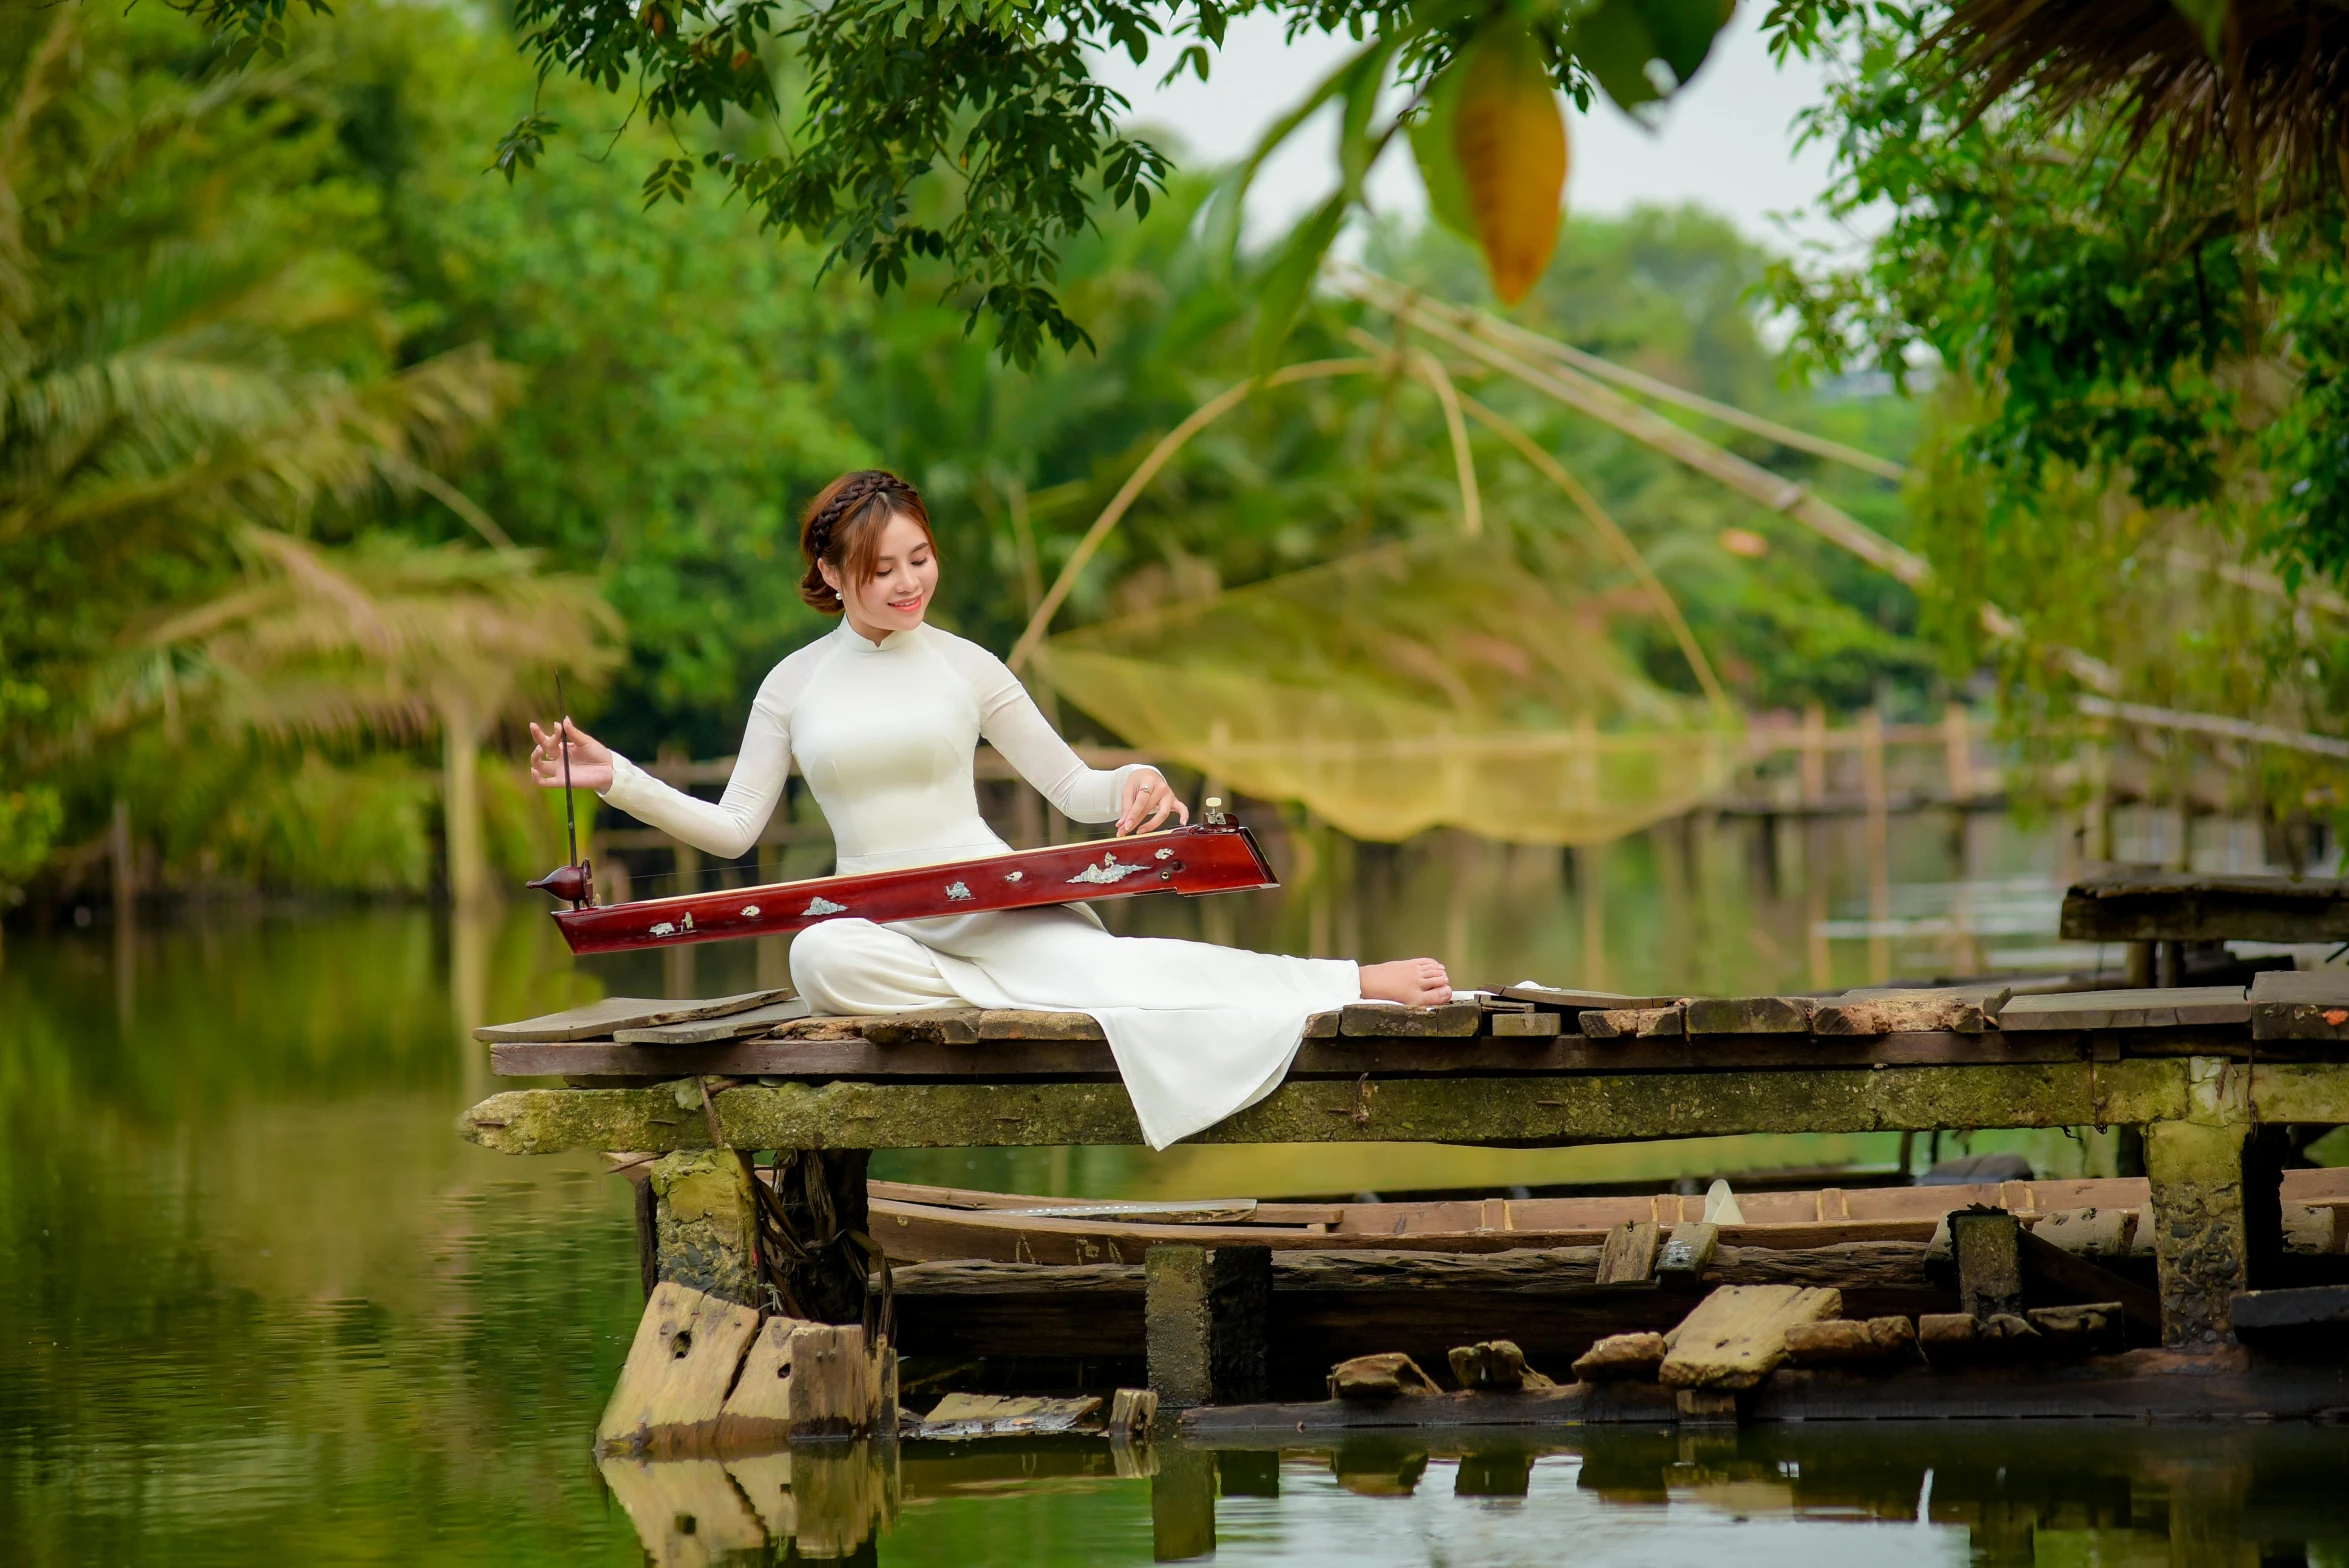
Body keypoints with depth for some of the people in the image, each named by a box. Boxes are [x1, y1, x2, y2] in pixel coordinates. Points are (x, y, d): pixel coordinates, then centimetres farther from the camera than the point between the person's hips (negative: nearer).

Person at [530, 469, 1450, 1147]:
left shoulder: (967, 669, 9)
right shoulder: (794, 685, 11)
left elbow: (1073, 791, 11)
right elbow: (733, 829, 13)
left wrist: (1133, 785, -11)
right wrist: (614, 779, 2)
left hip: (999, 904, -1)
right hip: (881, 924, 1)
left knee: (1100, 962, -34)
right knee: (822, 956, -38)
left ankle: (1366, 982, -36)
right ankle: (1023, 993, -30)